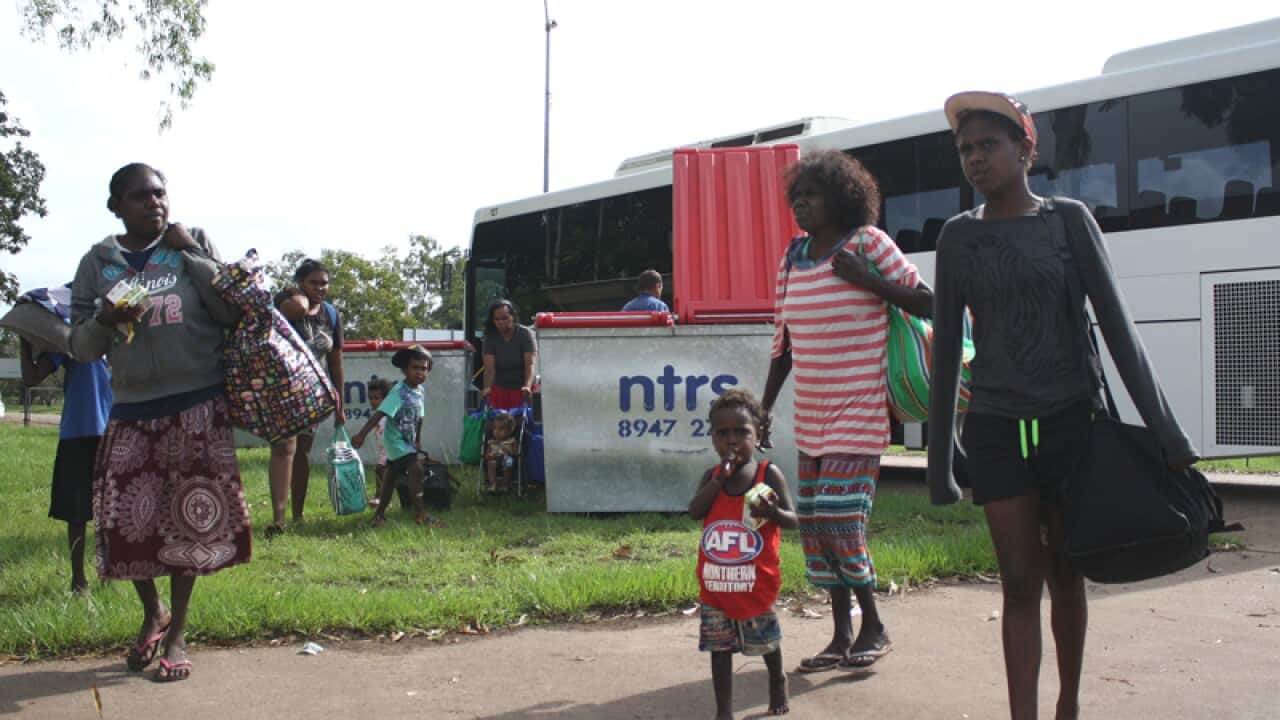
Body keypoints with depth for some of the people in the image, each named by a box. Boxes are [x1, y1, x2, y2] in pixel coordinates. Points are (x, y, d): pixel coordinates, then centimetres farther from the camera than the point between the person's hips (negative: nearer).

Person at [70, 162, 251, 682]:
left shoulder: (194, 244, 3)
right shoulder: (98, 263, 5)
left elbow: (231, 312, -4)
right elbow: (81, 348, 7)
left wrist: (191, 253, -10)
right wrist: (106, 320, -15)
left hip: (198, 405, -1)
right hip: (132, 410, 1)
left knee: (188, 518, 2)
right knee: (126, 521, 1)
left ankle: (177, 632, 18)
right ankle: (152, 615, 28)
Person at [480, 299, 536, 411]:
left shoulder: (525, 333, -12)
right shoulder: (490, 337, -7)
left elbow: (530, 364, -23)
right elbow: (489, 367, -17)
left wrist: (527, 386, -40)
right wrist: (487, 388, -35)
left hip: (522, 389, -2)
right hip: (499, 388, 2)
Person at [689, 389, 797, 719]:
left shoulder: (769, 474, -7)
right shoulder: (712, 475, 1)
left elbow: (793, 521, -11)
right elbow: (695, 511, -14)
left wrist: (773, 512, -33)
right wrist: (721, 477, -18)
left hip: (756, 581, -2)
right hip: (715, 582, 2)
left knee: (765, 640, 16)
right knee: (718, 645, 6)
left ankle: (777, 681, 45)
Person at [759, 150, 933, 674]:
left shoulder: (868, 242, -6)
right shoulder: (793, 257, 10)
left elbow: (926, 303, -7)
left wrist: (868, 279, -18)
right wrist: (766, 407, 13)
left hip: (859, 412, -7)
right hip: (811, 416, 7)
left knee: (839, 521, -11)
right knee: (814, 524, 9)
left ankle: (874, 628, 10)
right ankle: (842, 637, 22)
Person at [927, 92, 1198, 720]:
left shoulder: (1069, 219, 2)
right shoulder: (959, 235, 5)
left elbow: (1116, 325, -2)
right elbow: (946, 349, 7)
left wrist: (1162, 428, -8)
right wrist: (939, 459, 6)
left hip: (1070, 419, 0)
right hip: (995, 428, 1)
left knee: (1065, 575, 10)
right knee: (1020, 584, 0)